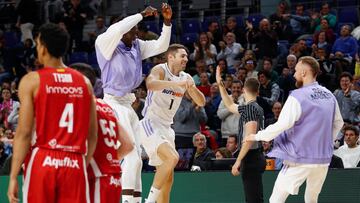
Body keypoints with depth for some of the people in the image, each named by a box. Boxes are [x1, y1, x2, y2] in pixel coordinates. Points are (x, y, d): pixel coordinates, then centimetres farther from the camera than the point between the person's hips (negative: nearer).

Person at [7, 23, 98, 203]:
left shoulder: (32, 81, -2)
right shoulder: (84, 82, 10)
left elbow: (24, 133, -7)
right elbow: (92, 135, 11)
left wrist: (13, 176, -5)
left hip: (42, 162, -3)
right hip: (75, 163, 3)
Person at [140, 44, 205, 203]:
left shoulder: (185, 78, 9)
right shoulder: (160, 70, -12)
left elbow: (201, 103, 7)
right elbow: (150, 84, -35)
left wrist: (192, 87, -13)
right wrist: (175, 84, -48)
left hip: (166, 127, 9)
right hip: (150, 125, -9)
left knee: (168, 178, 10)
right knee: (172, 158, -28)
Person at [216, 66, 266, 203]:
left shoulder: (251, 108, -12)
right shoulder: (249, 107, 15)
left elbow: (250, 137, -20)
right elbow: (230, 106, 34)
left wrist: (238, 161, -20)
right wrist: (220, 84, 33)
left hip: (251, 159, -10)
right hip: (254, 158, 10)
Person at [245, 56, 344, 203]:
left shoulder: (298, 97, -14)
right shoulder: (329, 96, 6)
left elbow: (282, 125, -17)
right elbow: (338, 123, 17)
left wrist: (258, 136, -5)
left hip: (300, 159, -6)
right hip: (324, 158, 6)